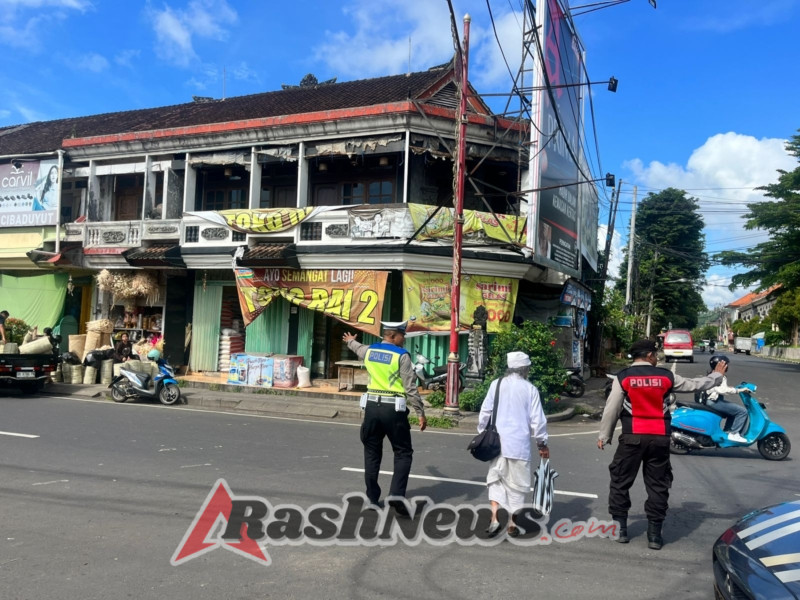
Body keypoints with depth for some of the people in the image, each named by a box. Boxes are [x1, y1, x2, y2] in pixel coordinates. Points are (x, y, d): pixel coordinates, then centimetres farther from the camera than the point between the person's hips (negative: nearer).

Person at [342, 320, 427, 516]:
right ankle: (396, 494, -6)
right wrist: (421, 413, -6)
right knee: (403, 453, 7)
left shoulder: (368, 351, 7)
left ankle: (373, 498, 21)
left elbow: (358, 348, 34)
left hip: (372, 406, 5)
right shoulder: (401, 356, -9)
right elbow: (410, 388, -11)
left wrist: (350, 341, 57)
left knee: (372, 453, 15)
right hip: (393, 409, -5)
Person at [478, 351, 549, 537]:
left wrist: (482, 433, 15)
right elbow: (537, 419, -3)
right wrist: (542, 443, 8)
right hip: (519, 444, -2)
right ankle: (513, 525, 18)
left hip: (497, 441, 2)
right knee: (517, 483, 10)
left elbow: (485, 412, 2)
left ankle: (494, 518, 1)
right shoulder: (530, 389, -4)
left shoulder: (496, 384, 1)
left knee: (496, 479, 14)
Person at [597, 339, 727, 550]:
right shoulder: (666, 376, 3)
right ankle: (654, 534, 14)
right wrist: (716, 375, 36)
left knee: (620, 482, 9)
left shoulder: (623, 377, -2)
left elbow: (611, 409, -3)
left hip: (633, 437, -2)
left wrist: (604, 436, 6)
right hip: (660, 438, 2)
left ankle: (620, 528, 12)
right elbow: (694, 384, 17)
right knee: (658, 485, 11)